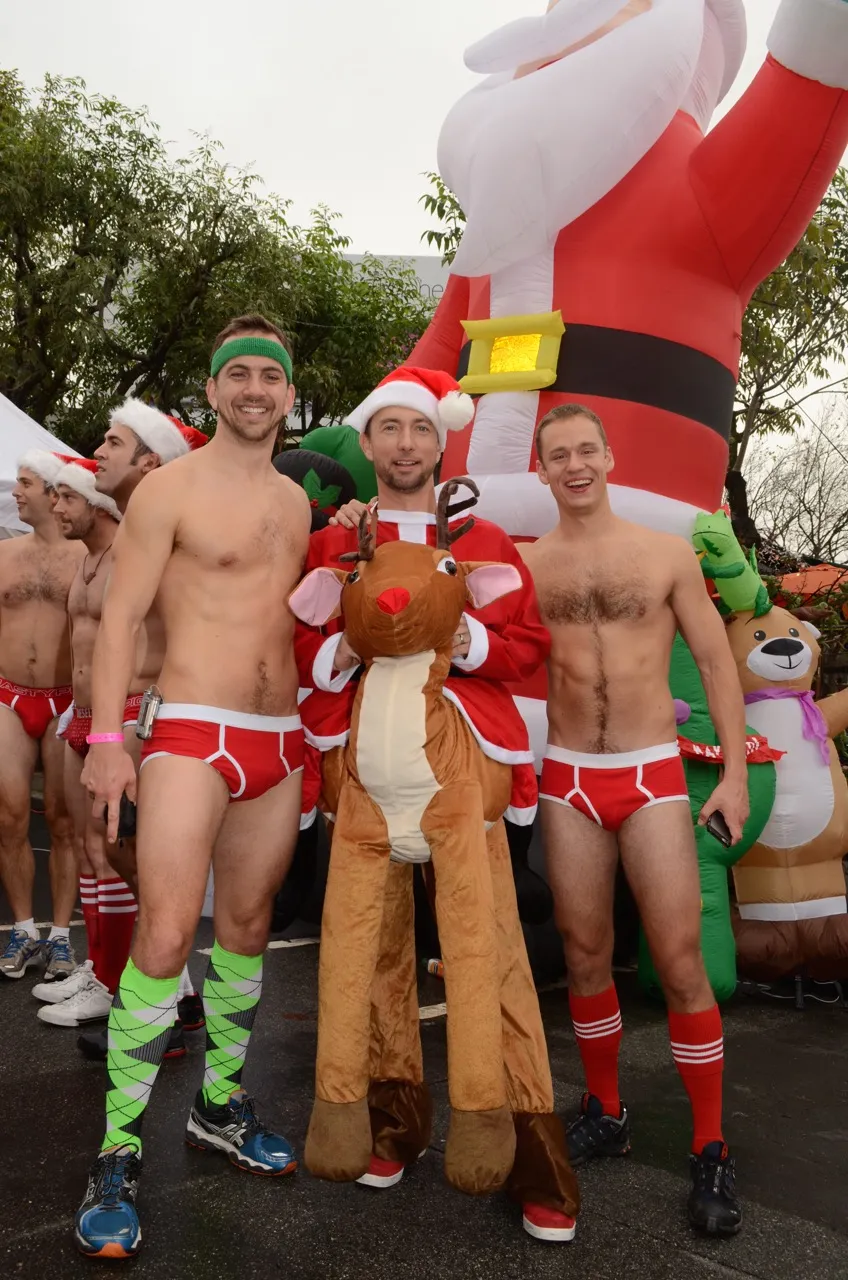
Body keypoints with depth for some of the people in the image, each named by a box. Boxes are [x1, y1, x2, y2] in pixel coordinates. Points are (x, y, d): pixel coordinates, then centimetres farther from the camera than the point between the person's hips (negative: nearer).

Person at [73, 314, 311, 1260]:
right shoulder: (171, 488, -2)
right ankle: (118, 1154, 1)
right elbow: (121, 616, -7)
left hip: (281, 741, 6)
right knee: (165, 936, -13)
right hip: (192, 736, -6)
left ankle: (221, 1108, 28)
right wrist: (106, 737, -14)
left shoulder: (297, 502, 15)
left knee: (246, 929, 12)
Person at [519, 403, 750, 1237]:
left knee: (679, 961, -1)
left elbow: (716, 663, 2)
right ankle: (605, 1112, 29)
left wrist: (736, 772, -3)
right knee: (585, 956, 10)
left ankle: (711, 1152, 13)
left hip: (654, 774, -1)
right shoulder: (523, 564, 2)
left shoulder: (666, 554, 1)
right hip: (566, 780, 2)